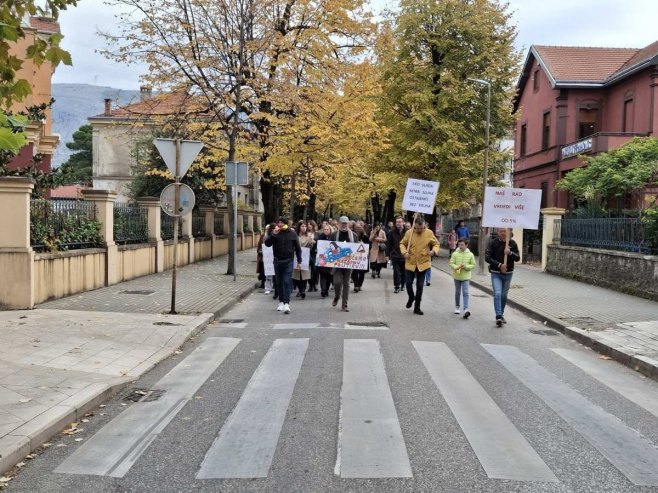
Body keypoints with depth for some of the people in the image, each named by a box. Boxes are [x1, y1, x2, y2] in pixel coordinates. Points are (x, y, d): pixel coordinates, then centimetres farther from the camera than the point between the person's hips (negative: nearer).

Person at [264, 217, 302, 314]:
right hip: (277, 261, 2)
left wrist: (299, 260, 6)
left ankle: (286, 304, -11)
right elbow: (267, 243, -9)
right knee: (279, 282, 10)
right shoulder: (274, 233, 1)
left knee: (287, 282, -8)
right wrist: (273, 234, -20)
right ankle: (281, 301, 23)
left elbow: (297, 247, 5)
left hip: (288, 261, -2)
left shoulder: (292, 233, -2)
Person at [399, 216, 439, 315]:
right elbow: (402, 244, 6)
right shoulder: (409, 232, -6)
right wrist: (404, 252, -13)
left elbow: (436, 244, 4)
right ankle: (411, 298, 35)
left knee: (420, 285, 5)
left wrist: (434, 251, -17)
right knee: (408, 283, 3)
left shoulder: (429, 233, -7)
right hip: (410, 263, 1)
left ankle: (417, 307, 17)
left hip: (423, 263, -1)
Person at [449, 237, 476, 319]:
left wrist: (466, 266, -17)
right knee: (457, 292, 14)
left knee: (465, 293, -9)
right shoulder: (455, 254, -4)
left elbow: (473, 265, 0)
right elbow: (451, 263, -3)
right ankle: (457, 307, 29)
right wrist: (456, 267, -21)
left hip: (466, 276, -1)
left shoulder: (470, 254, -4)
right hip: (457, 276, 1)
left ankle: (466, 309, -15)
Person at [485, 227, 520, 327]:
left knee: (504, 295, 13)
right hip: (496, 273, -3)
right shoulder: (492, 242, -7)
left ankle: (501, 315, 29)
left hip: (508, 273, 3)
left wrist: (510, 253, -21)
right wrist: (499, 265, -22)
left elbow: (518, 258, -1)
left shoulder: (512, 243, 0)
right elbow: (487, 257, -13)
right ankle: (498, 316, -16)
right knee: (497, 294, -14)